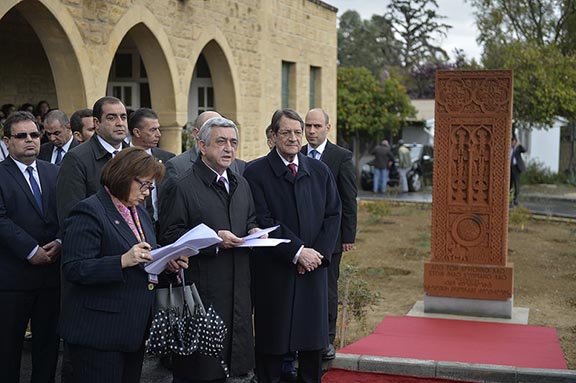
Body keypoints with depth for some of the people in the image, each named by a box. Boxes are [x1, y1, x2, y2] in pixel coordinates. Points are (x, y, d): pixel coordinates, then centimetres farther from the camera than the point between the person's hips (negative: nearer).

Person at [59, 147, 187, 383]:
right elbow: (73, 269, -20)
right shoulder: (89, 212, -12)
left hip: (135, 328, 8)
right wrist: (123, 261, -28)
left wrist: (167, 263, 4)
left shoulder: (139, 212, 16)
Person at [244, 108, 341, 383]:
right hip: (274, 270, -4)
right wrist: (297, 252, -15)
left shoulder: (320, 171, 9)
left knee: (313, 339, 11)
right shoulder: (256, 172, -5)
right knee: (271, 342, 5)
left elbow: (333, 215, 7)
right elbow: (263, 221, -11)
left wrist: (319, 253, -6)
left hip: (313, 268, 4)